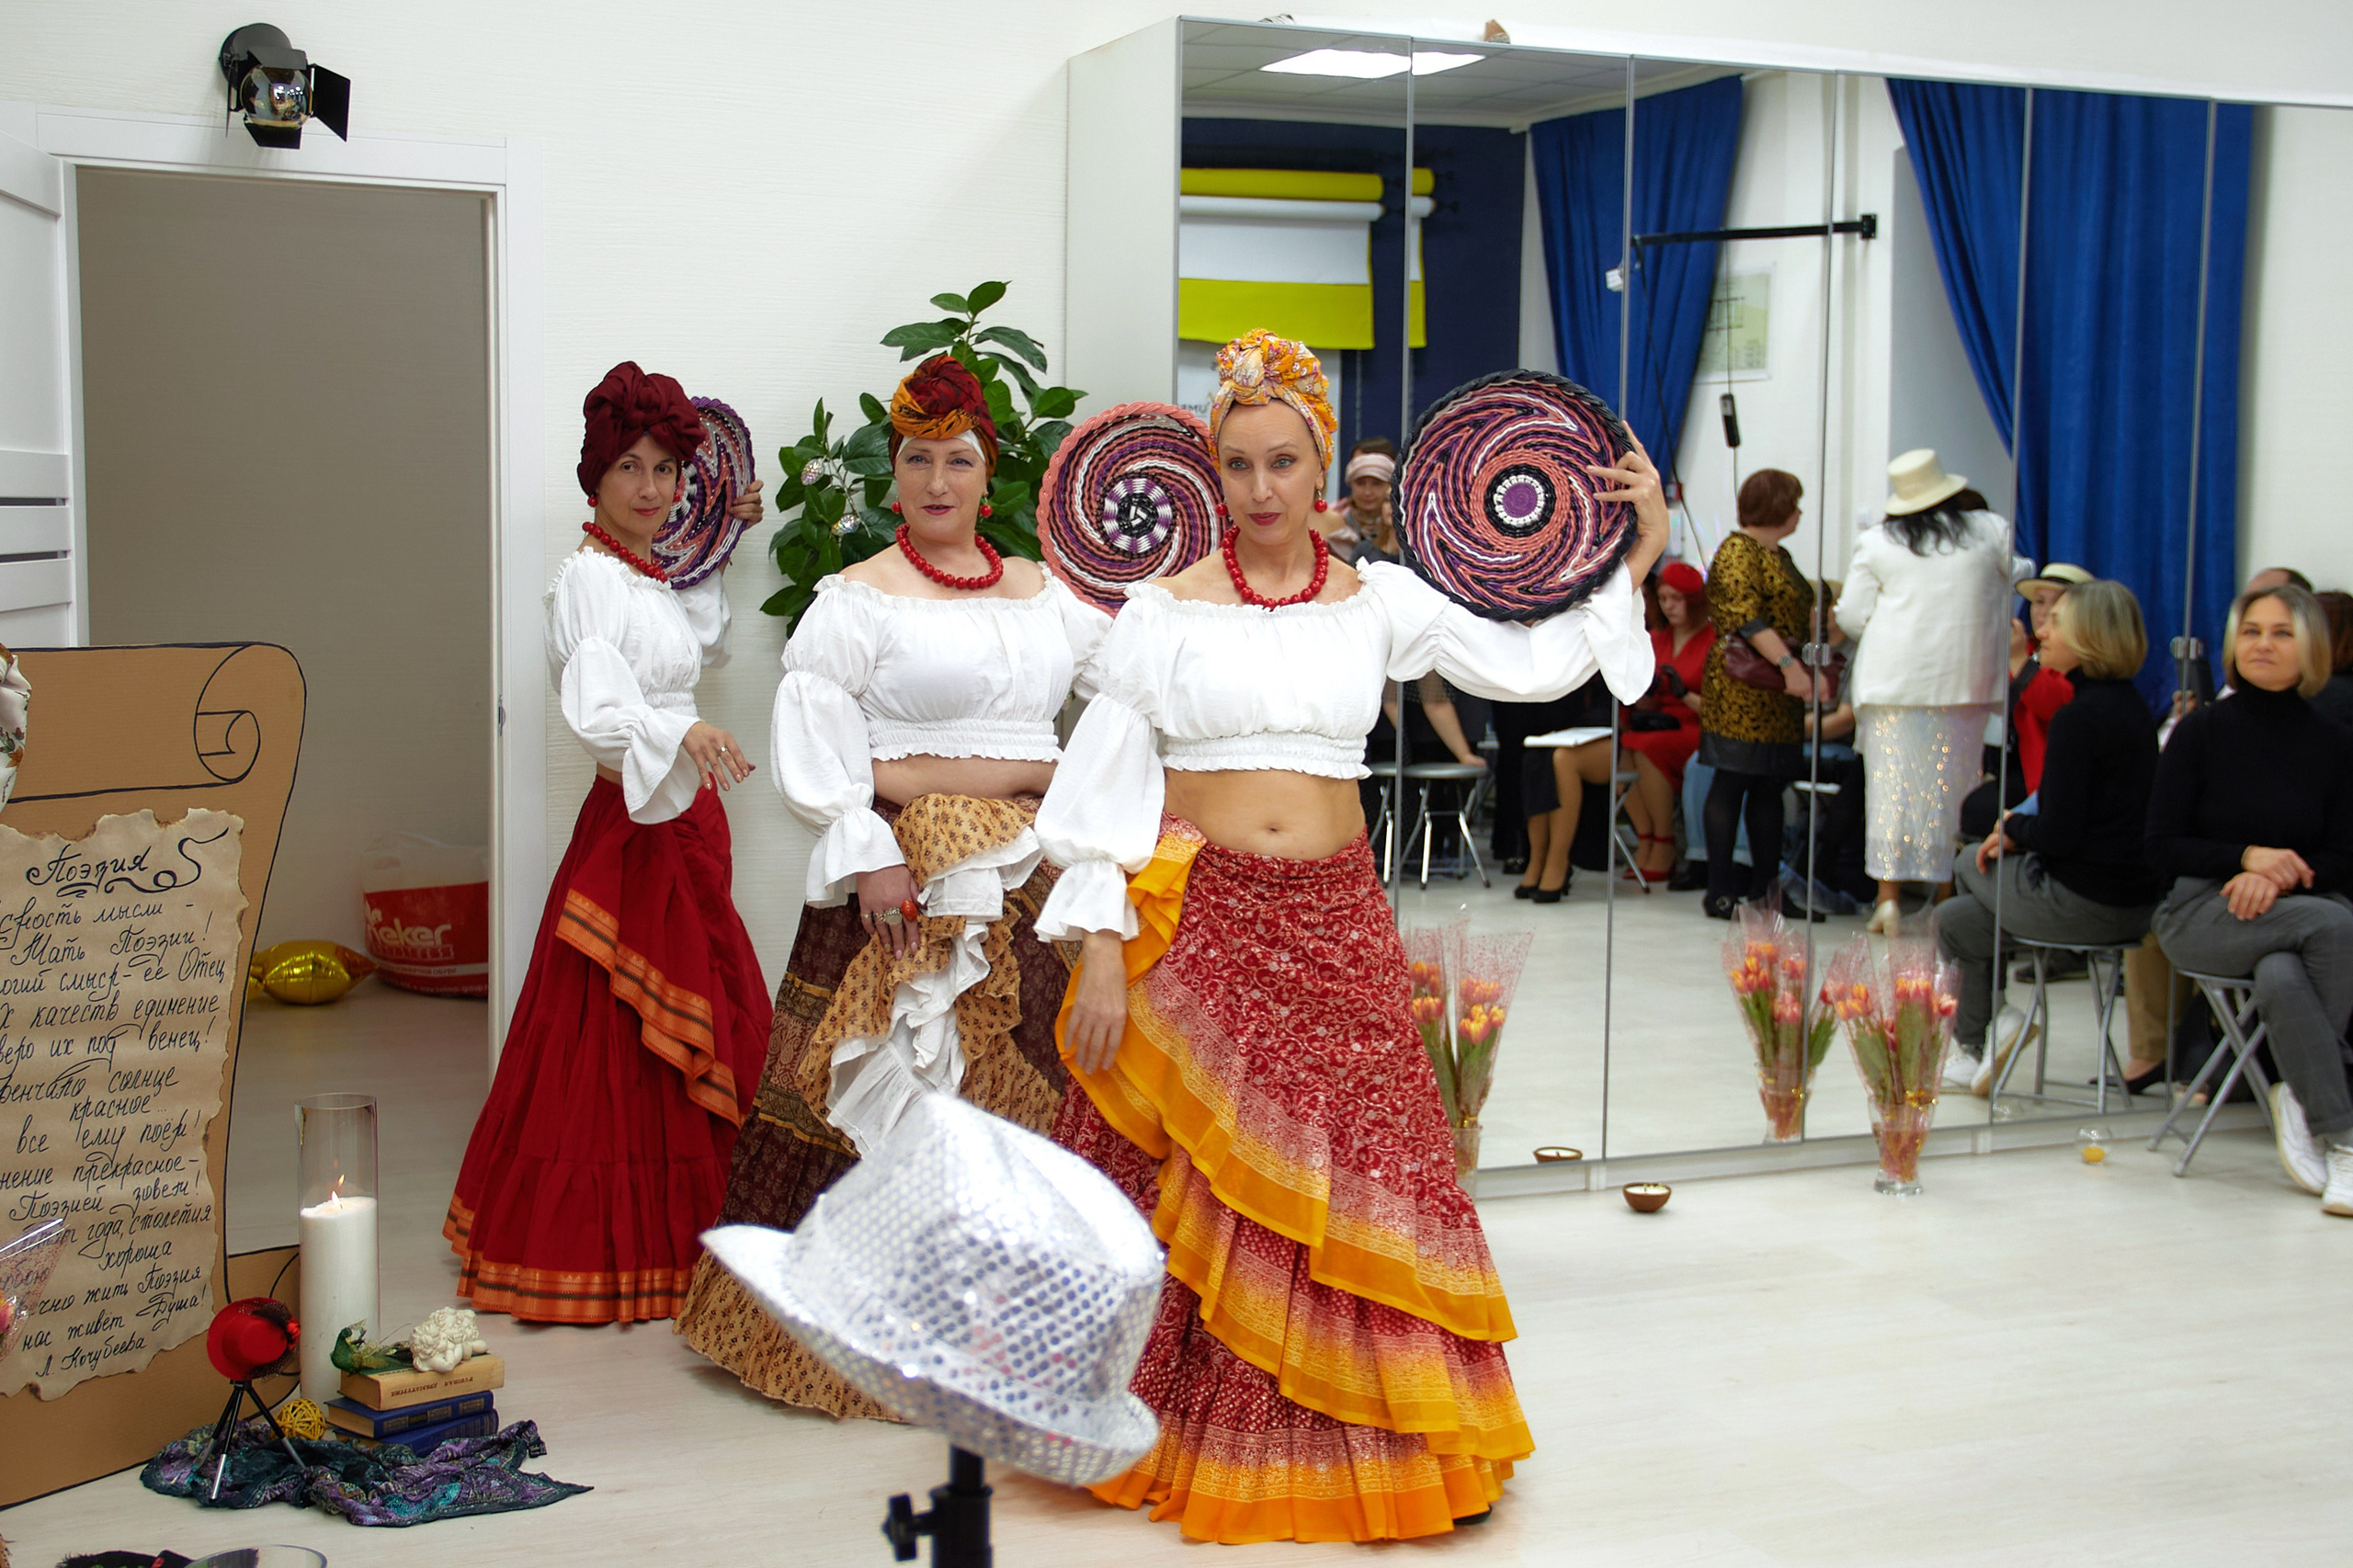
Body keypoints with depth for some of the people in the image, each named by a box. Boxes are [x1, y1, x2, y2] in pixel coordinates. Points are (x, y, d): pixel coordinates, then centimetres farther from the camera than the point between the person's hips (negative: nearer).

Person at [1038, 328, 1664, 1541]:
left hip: (1332, 927, 2)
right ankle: (1175, 1437, 19)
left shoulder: (1377, 602, 7)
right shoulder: (1165, 610, 0)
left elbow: (1531, 664, 8)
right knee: (1192, 1195, 2)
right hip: (1196, 926, -2)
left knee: (1349, 1184, 2)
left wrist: (1636, 557, 3)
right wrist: (1101, 952, -8)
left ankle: (1340, 1443, 18)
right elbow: (1104, 784, -2)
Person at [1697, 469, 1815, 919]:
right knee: (1732, 783, -6)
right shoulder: (1738, 551, -9)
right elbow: (1745, 617, -20)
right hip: (1741, 690, -9)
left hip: (1778, 692, 9)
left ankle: (1765, 886, 14)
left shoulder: (1778, 554, 20)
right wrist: (1789, 665, -25)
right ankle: (1720, 891, -3)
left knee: (1771, 785, 9)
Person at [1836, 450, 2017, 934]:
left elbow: (1852, 617, 3)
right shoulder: (1992, 531, 4)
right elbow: (2013, 592, 13)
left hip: (1894, 677, -1)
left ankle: (1889, 896, -1)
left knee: (1895, 782, 2)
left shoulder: (1876, 543, 2)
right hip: (1966, 677, 1)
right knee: (1953, 785, 7)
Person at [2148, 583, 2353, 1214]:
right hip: (2200, 911, -1)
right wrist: (2246, 856, -14)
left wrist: (2280, 876, -15)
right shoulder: (2202, 730, 5)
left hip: (2300, 908, 1)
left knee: (2281, 977, -37)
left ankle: (2300, 1096, -13)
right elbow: (2162, 846, 1)